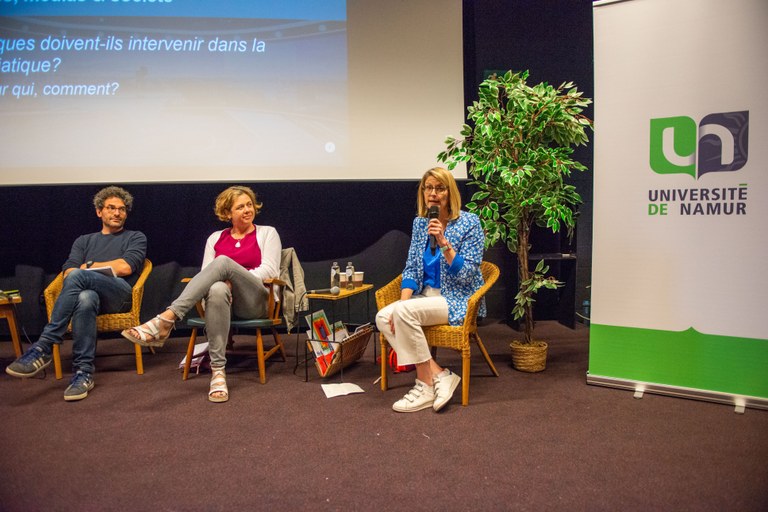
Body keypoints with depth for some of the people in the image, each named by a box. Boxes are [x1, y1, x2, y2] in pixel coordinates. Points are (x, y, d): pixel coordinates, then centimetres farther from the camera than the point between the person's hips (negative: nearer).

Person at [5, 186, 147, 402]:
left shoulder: (136, 238, 21)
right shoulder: (84, 241, 31)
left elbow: (125, 267, 0)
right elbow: (68, 271, 13)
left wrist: (87, 267, 10)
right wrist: (84, 273, -10)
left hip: (120, 294, -2)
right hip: (89, 290, 3)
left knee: (77, 276, -34)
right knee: (85, 298, -39)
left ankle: (43, 347, -33)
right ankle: (83, 372, -37)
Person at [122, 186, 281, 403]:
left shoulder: (267, 233, 13)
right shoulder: (216, 238, 21)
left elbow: (270, 270, -1)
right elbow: (206, 274, 10)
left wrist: (235, 281, -13)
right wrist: (226, 282, -14)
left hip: (255, 300, -2)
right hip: (226, 297, 2)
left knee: (223, 262, -33)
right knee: (217, 289, -40)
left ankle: (165, 320, -45)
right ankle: (218, 370, -43)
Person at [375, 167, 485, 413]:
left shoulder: (469, 223, -10)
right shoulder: (420, 222, 7)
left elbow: (466, 275, -15)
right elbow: (411, 268, 6)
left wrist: (443, 242, -25)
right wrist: (403, 301, -11)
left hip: (458, 300, -6)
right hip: (427, 295, 6)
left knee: (405, 311, -31)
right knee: (383, 317, -20)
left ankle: (426, 385, -16)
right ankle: (439, 375, -16)